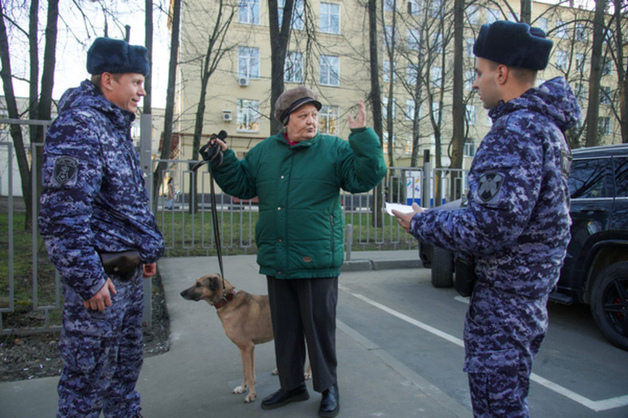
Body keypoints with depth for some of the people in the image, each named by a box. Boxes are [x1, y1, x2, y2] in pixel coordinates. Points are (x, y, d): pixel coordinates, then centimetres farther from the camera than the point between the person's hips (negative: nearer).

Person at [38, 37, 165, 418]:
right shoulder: (78, 126, -15)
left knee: (126, 367, 22)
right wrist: (86, 279, -21)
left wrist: (148, 249, 20)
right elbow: (63, 212, -22)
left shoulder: (116, 126, 16)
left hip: (129, 270, 10)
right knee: (89, 375, 5)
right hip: (102, 275, -9)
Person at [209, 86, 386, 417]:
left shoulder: (333, 150, -2)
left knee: (319, 325, 8)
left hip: (317, 260, -4)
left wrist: (362, 136, -19)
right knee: (284, 326, 17)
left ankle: (328, 387, 29)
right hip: (276, 259, 5)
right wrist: (223, 159, 4)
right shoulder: (263, 152, 10)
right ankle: (292, 385, 35)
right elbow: (240, 183, 17)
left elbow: (367, 175, -11)